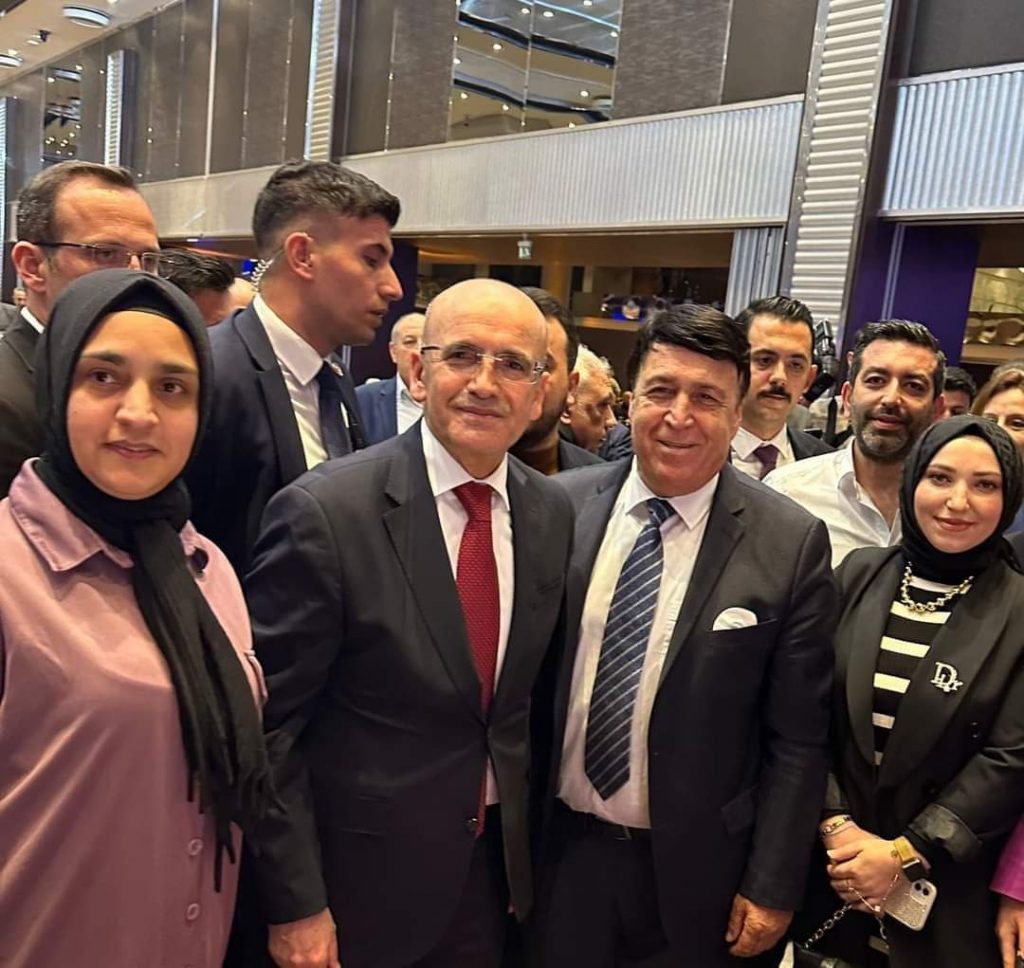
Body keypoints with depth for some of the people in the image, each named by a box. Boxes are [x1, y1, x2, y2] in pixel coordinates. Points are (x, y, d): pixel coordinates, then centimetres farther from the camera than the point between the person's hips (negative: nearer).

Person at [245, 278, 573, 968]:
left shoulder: (553, 513, -3)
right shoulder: (324, 511, -20)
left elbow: (534, 691, 7)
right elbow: (271, 724, -15)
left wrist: (526, 846, 11)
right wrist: (295, 904, -12)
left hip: (495, 861, 5)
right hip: (359, 873, -4)